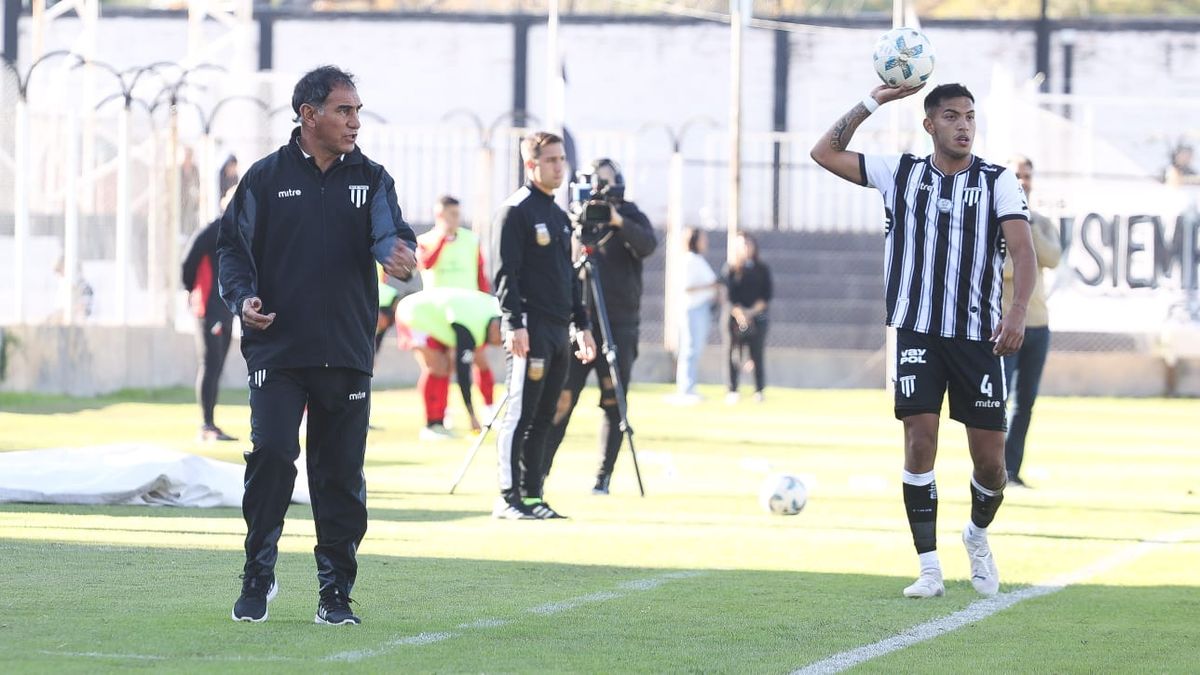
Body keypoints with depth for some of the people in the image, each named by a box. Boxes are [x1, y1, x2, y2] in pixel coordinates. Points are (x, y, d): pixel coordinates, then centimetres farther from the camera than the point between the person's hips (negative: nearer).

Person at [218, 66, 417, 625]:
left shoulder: (370, 180, 9)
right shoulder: (266, 179, 5)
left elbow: (388, 231, -7)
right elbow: (233, 245, 7)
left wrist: (397, 253, -30)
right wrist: (242, 298, -11)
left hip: (347, 356, 2)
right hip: (277, 352, -2)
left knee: (341, 473, 4)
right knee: (271, 454, -13)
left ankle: (336, 591, 12)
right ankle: (258, 576, 2)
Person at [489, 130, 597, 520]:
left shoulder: (559, 217, 20)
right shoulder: (515, 212, -6)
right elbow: (505, 273, -13)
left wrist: (581, 325, 20)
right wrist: (515, 324, -20)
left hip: (559, 330, 8)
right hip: (530, 330, -8)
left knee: (542, 419, 8)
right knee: (520, 415, -8)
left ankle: (532, 496, 11)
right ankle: (509, 498, -7)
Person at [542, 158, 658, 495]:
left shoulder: (631, 217, 6)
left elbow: (647, 245, -15)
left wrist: (618, 222, -30)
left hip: (619, 325, 0)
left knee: (613, 401, 0)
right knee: (562, 398, -6)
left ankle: (604, 477, 5)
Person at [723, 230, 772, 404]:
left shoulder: (762, 269, 9)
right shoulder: (731, 270, 7)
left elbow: (766, 295, 3)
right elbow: (728, 295, -2)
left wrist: (753, 310, -10)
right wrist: (738, 311, -17)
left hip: (757, 317, 1)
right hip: (736, 318, -1)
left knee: (757, 355, -1)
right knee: (735, 355, -5)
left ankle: (759, 391, 3)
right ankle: (732, 391, -3)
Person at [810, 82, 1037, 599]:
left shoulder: (999, 182, 2)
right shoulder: (901, 173, 8)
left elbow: (1023, 250, -8)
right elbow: (825, 153, 8)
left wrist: (1017, 313, -24)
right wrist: (874, 101, 2)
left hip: (978, 334, 0)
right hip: (916, 330, 0)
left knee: (990, 459, 0)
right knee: (920, 441, -10)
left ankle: (978, 534, 31)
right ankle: (929, 569, -5)